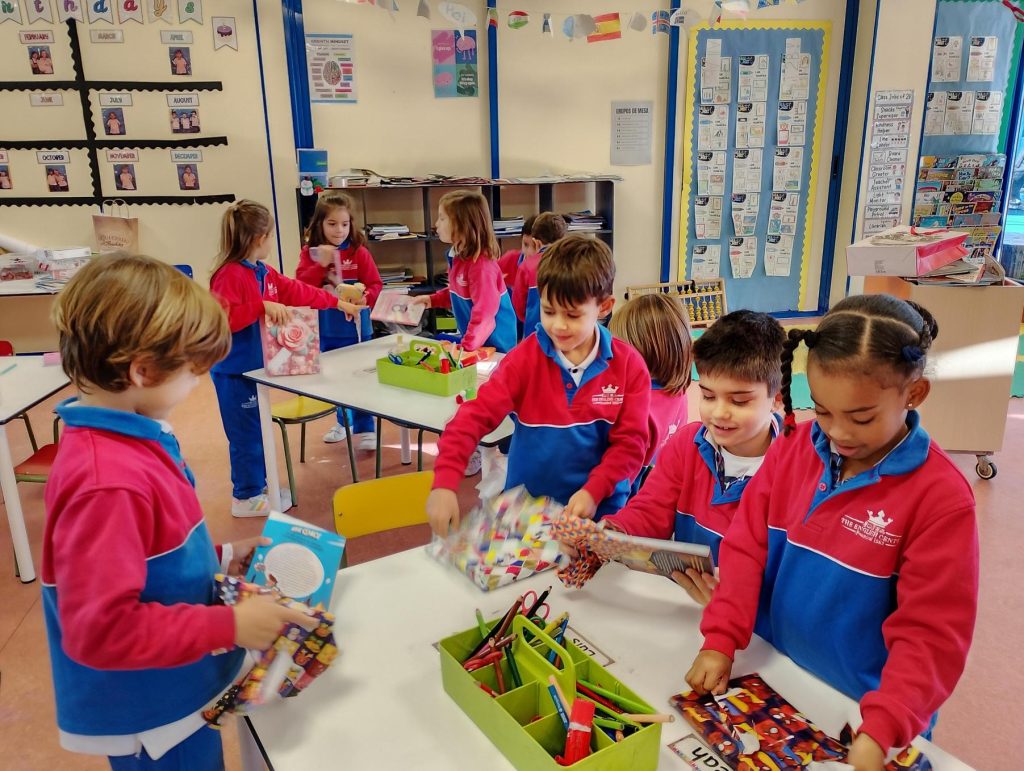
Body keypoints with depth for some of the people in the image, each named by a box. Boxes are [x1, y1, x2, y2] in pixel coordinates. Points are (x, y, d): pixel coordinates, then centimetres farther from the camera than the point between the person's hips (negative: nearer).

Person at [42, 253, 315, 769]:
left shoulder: (126, 438, -3)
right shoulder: (108, 482, -33)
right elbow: (99, 629, -31)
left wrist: (220, 558, 4)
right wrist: (230, 626, -26)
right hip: (150, 724, -8)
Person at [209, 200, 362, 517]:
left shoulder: (264, 273, 11)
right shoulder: (229, 275, -19)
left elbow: (298, 291, 20)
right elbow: (223, 319, -29)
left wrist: (338, 303, 26)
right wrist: (262, 306, -33)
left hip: (256, 365, 10)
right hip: (235, 371, -10)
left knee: (259, 430, 19)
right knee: (246, 433, 0)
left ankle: (259, 484, 33)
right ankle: (246, 497, 13)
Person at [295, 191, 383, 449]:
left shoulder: (359, 252, -7)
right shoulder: (309, 253, -1)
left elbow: (376, 285, -7)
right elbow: (300, 287, -10)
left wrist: (365, 297, -28)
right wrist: (320, 264, -21)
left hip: (354, 328, -3)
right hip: (323, 331, 4)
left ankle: (365, 429, 14)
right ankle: (344, 422, 37)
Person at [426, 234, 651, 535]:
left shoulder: (629, 366, -8)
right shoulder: (525, 357, -10)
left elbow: (630, 442, -7)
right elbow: (476, 415, -18)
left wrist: (594, 491, -21)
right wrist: (444, 484, -29)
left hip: (598, 509, 0)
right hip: (526, 505, 0)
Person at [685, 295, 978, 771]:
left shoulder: (940, 496, -19)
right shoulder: (794, 446, -7)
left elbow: (930, 634, -18)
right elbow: (748, 546, -5)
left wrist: (881, 730, -28)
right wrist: (720, 641, -12)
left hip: (861, 711, -4)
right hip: (773, 681, 4)